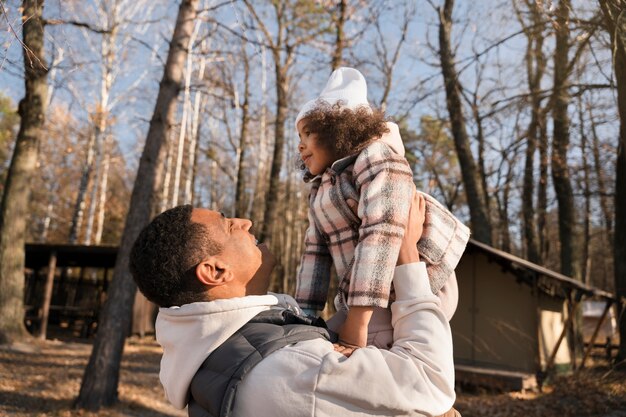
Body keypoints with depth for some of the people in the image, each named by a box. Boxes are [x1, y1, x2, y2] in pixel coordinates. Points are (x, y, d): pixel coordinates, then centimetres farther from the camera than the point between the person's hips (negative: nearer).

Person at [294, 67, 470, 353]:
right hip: (360, 299, 8)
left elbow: (381, 234, -22)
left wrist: (356, 323, -26)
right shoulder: (320, 189, 18)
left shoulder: (377, 157, -8)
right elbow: (315, 252, 9)